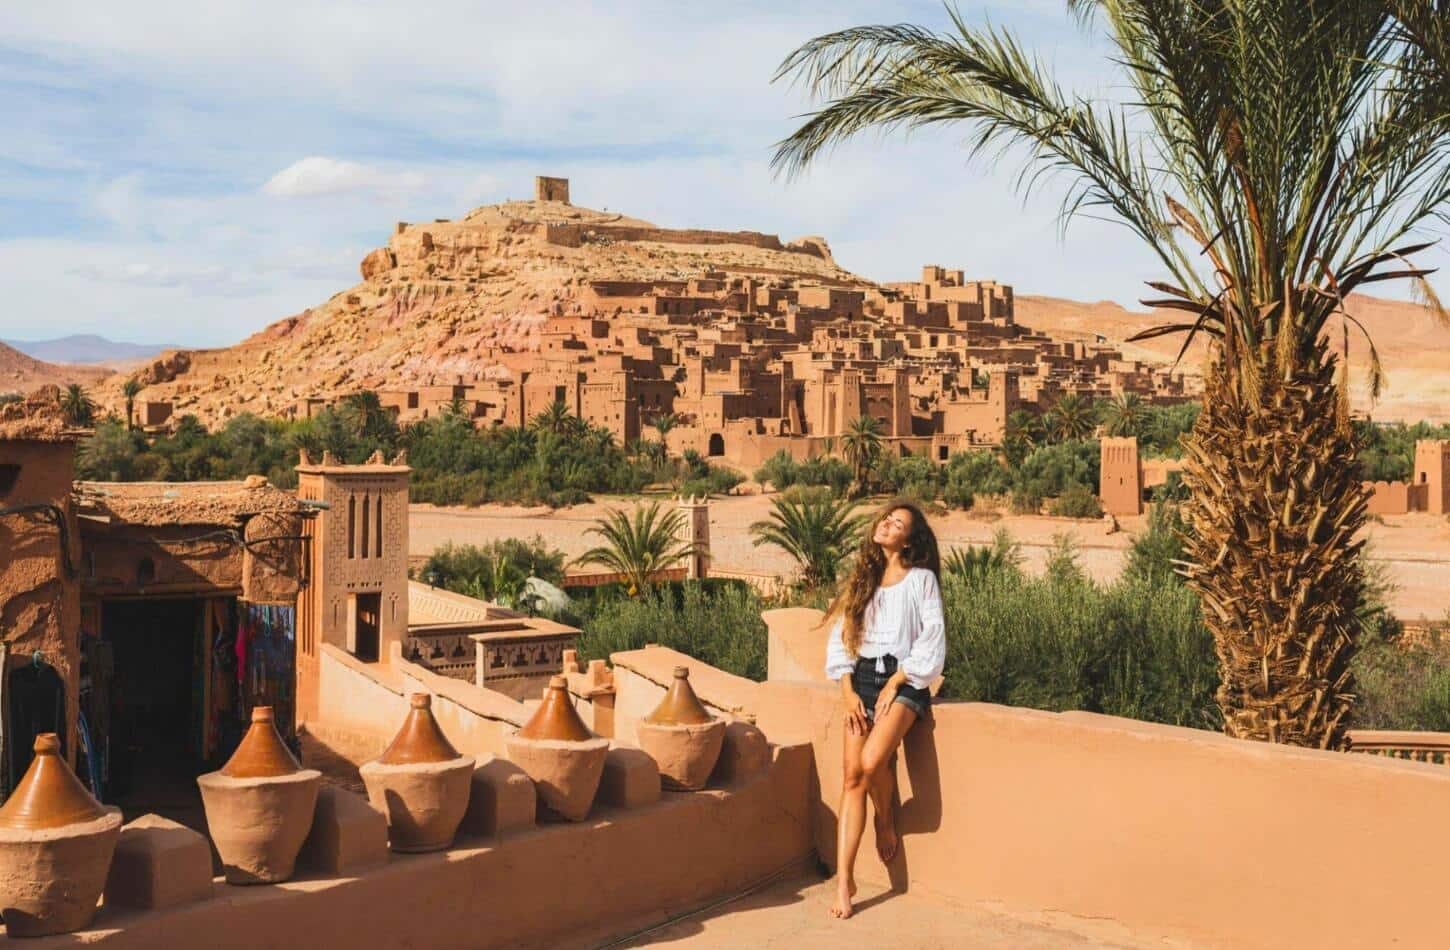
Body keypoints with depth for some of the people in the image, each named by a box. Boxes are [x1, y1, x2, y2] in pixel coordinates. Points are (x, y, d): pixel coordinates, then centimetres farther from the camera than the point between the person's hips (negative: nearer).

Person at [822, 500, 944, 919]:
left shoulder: (921, 579, 1)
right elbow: (840, 636, 11)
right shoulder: (863, 578, 14)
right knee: (852, 777, -7)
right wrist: (848, 691, 0)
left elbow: (932, 639, -5)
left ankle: (887, 822, 6)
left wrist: (894, 684, -10)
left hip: (904, 679, -4)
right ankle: (844, 878, -8)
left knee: (873, 760, -26)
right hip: (862, 678, 4)